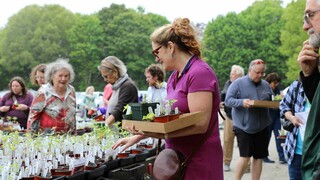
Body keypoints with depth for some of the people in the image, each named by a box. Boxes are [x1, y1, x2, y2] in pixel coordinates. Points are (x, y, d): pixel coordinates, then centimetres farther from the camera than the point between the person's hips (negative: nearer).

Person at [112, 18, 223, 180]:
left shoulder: (199, 73, -17)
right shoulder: (174, 76, 10)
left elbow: (200, 123, -23)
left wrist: (159, 133, -25)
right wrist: (137, 137, 11)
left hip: (198, 163, -8)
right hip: (178, 160, 8)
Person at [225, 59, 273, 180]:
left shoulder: (265, 85, 11)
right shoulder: (238, 83, -4)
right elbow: (228, 100, -10)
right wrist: (242, 102, -27)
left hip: (261, 127, 5)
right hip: (244, 126, -5)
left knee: (258, 157, 7)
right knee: (245, 156, -7)